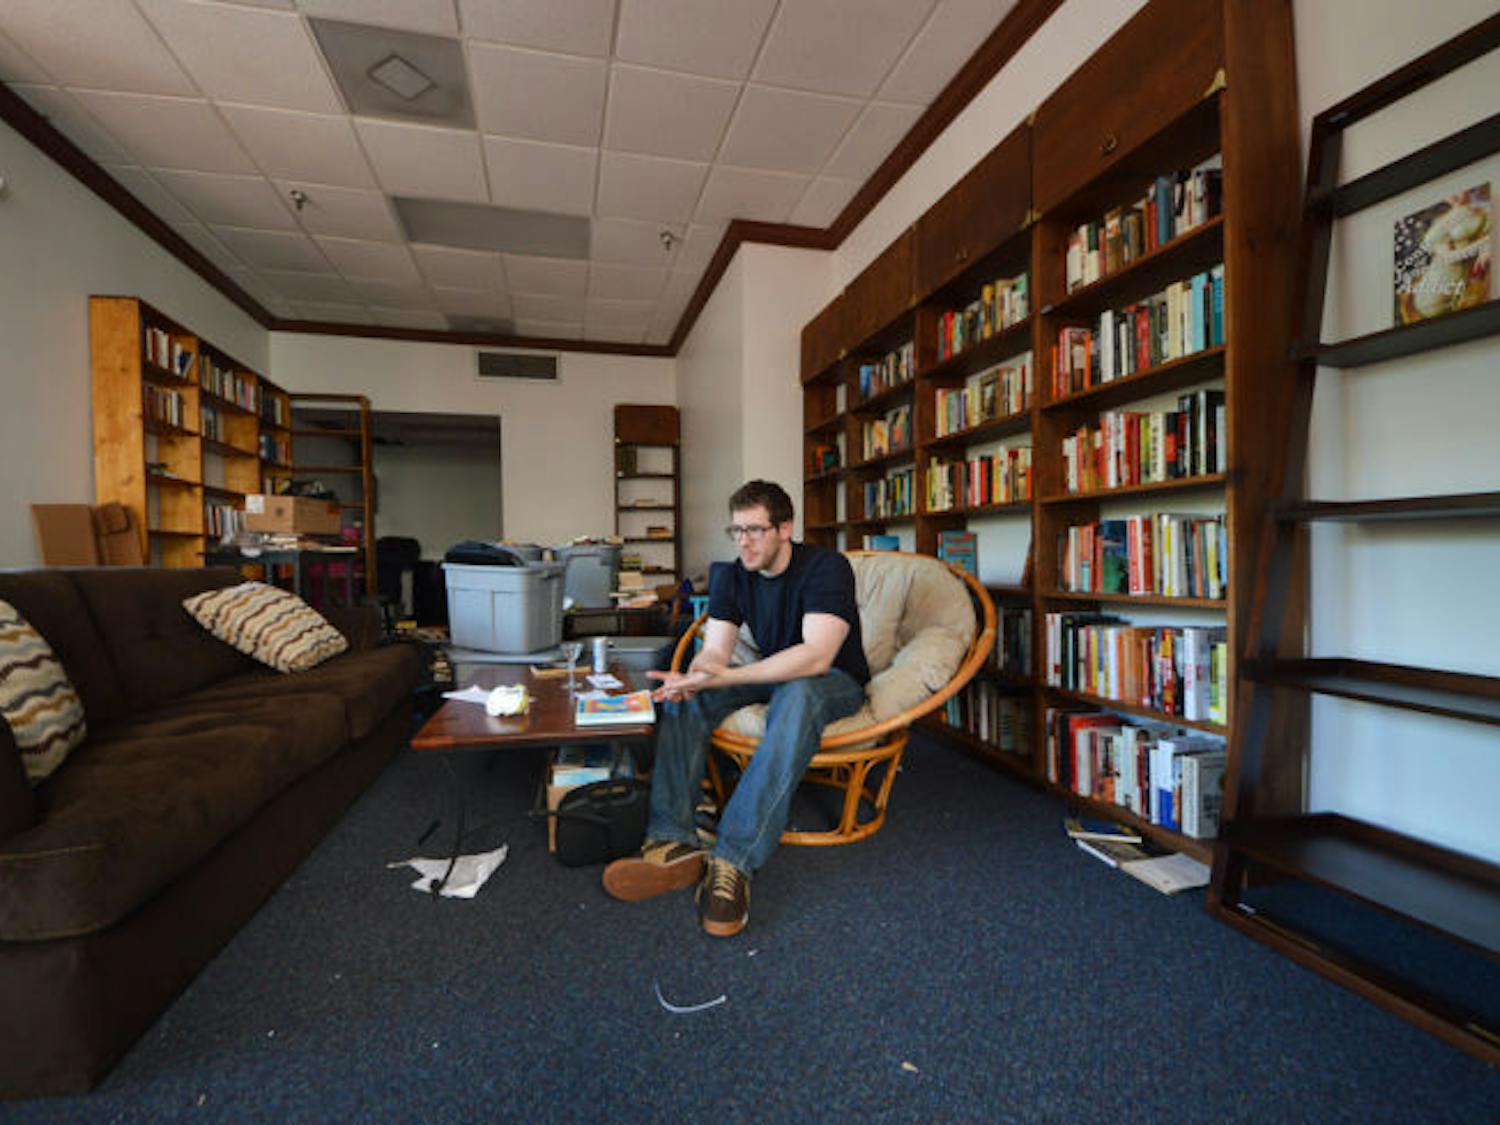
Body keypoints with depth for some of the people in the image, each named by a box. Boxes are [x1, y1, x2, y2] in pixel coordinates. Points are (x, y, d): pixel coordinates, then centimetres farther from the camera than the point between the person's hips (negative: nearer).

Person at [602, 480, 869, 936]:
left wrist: (725, 677, -41)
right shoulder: (731, 576, 0)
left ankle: (734, 860, -43)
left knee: (797, 695, -40)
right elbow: (714, 651, -7)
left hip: (835, 681, -5)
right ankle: (674, 842, -28)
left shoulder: (827, 567, -20)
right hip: (773, 675, 6)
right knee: (684, 695, -18)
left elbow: (817, 655, -32)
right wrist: (692, 678, -33)